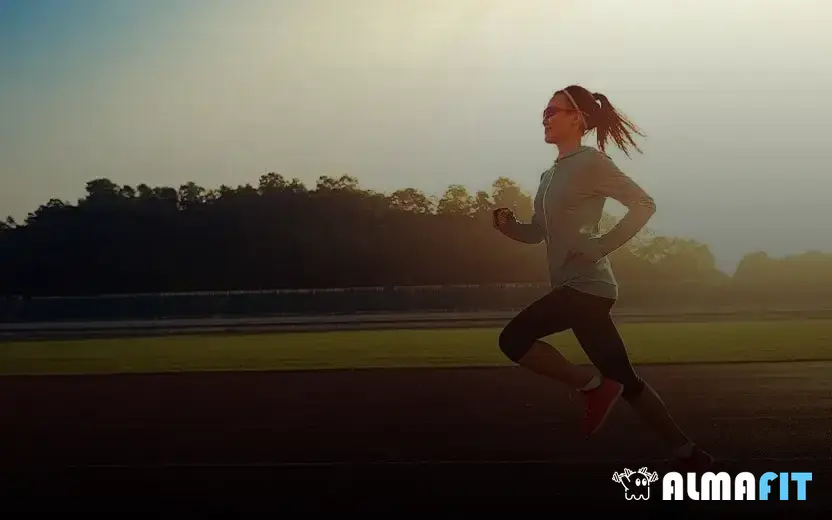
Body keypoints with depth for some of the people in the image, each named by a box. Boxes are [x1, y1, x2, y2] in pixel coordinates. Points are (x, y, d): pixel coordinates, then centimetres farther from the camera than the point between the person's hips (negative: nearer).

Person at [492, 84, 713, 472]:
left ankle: (592, 386, -4)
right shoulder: (551, 175, 18)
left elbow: (644, 204, -12)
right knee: (621, 379, 8)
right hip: (574, 286, 9)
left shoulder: (591, 162, -7)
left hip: (587, 285, -9)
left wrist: (602, 245, -17)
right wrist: (508, 225, 1)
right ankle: (687, 454, 13)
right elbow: (537, 233, 21)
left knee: (514, 339, -15)